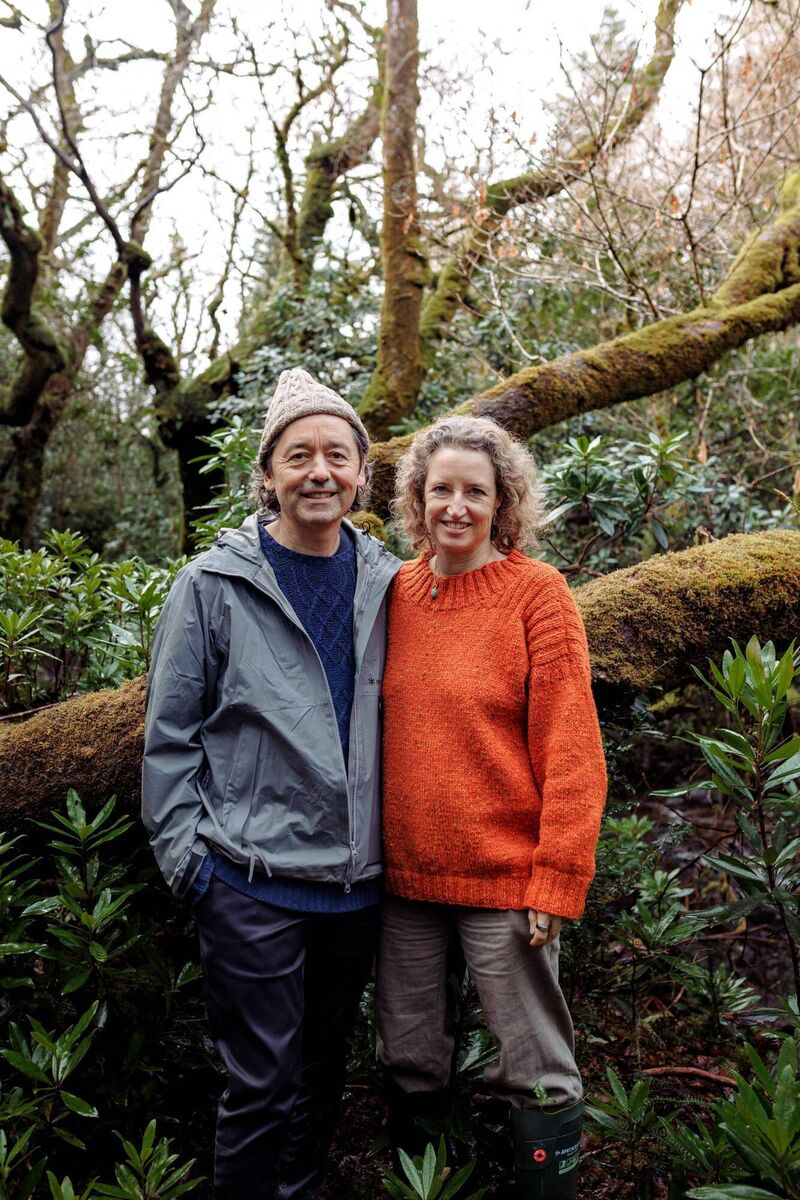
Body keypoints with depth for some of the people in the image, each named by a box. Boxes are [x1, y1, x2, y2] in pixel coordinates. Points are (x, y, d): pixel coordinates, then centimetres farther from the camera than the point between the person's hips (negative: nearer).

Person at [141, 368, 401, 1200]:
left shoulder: (385, 585, 4)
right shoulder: (214, 585, -7)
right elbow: (170, 732, -4)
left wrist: (392, 843, 10)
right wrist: (183, 853, -7)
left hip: (357, 878, 5)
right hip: (252, 881, -4)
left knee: (324, 1069, 20)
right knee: (263, 1084, 5)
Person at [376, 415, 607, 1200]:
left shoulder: (536, 594, -8)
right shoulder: (397, 592, 4)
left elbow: (571, 750, -10)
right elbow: (379, 731, 10)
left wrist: (558, 878, -13)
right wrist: (372, 847, 7)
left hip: (504, 877, -4)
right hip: (405, 871, 5)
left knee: (534, 1075, 7)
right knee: (407, 1058, 18)